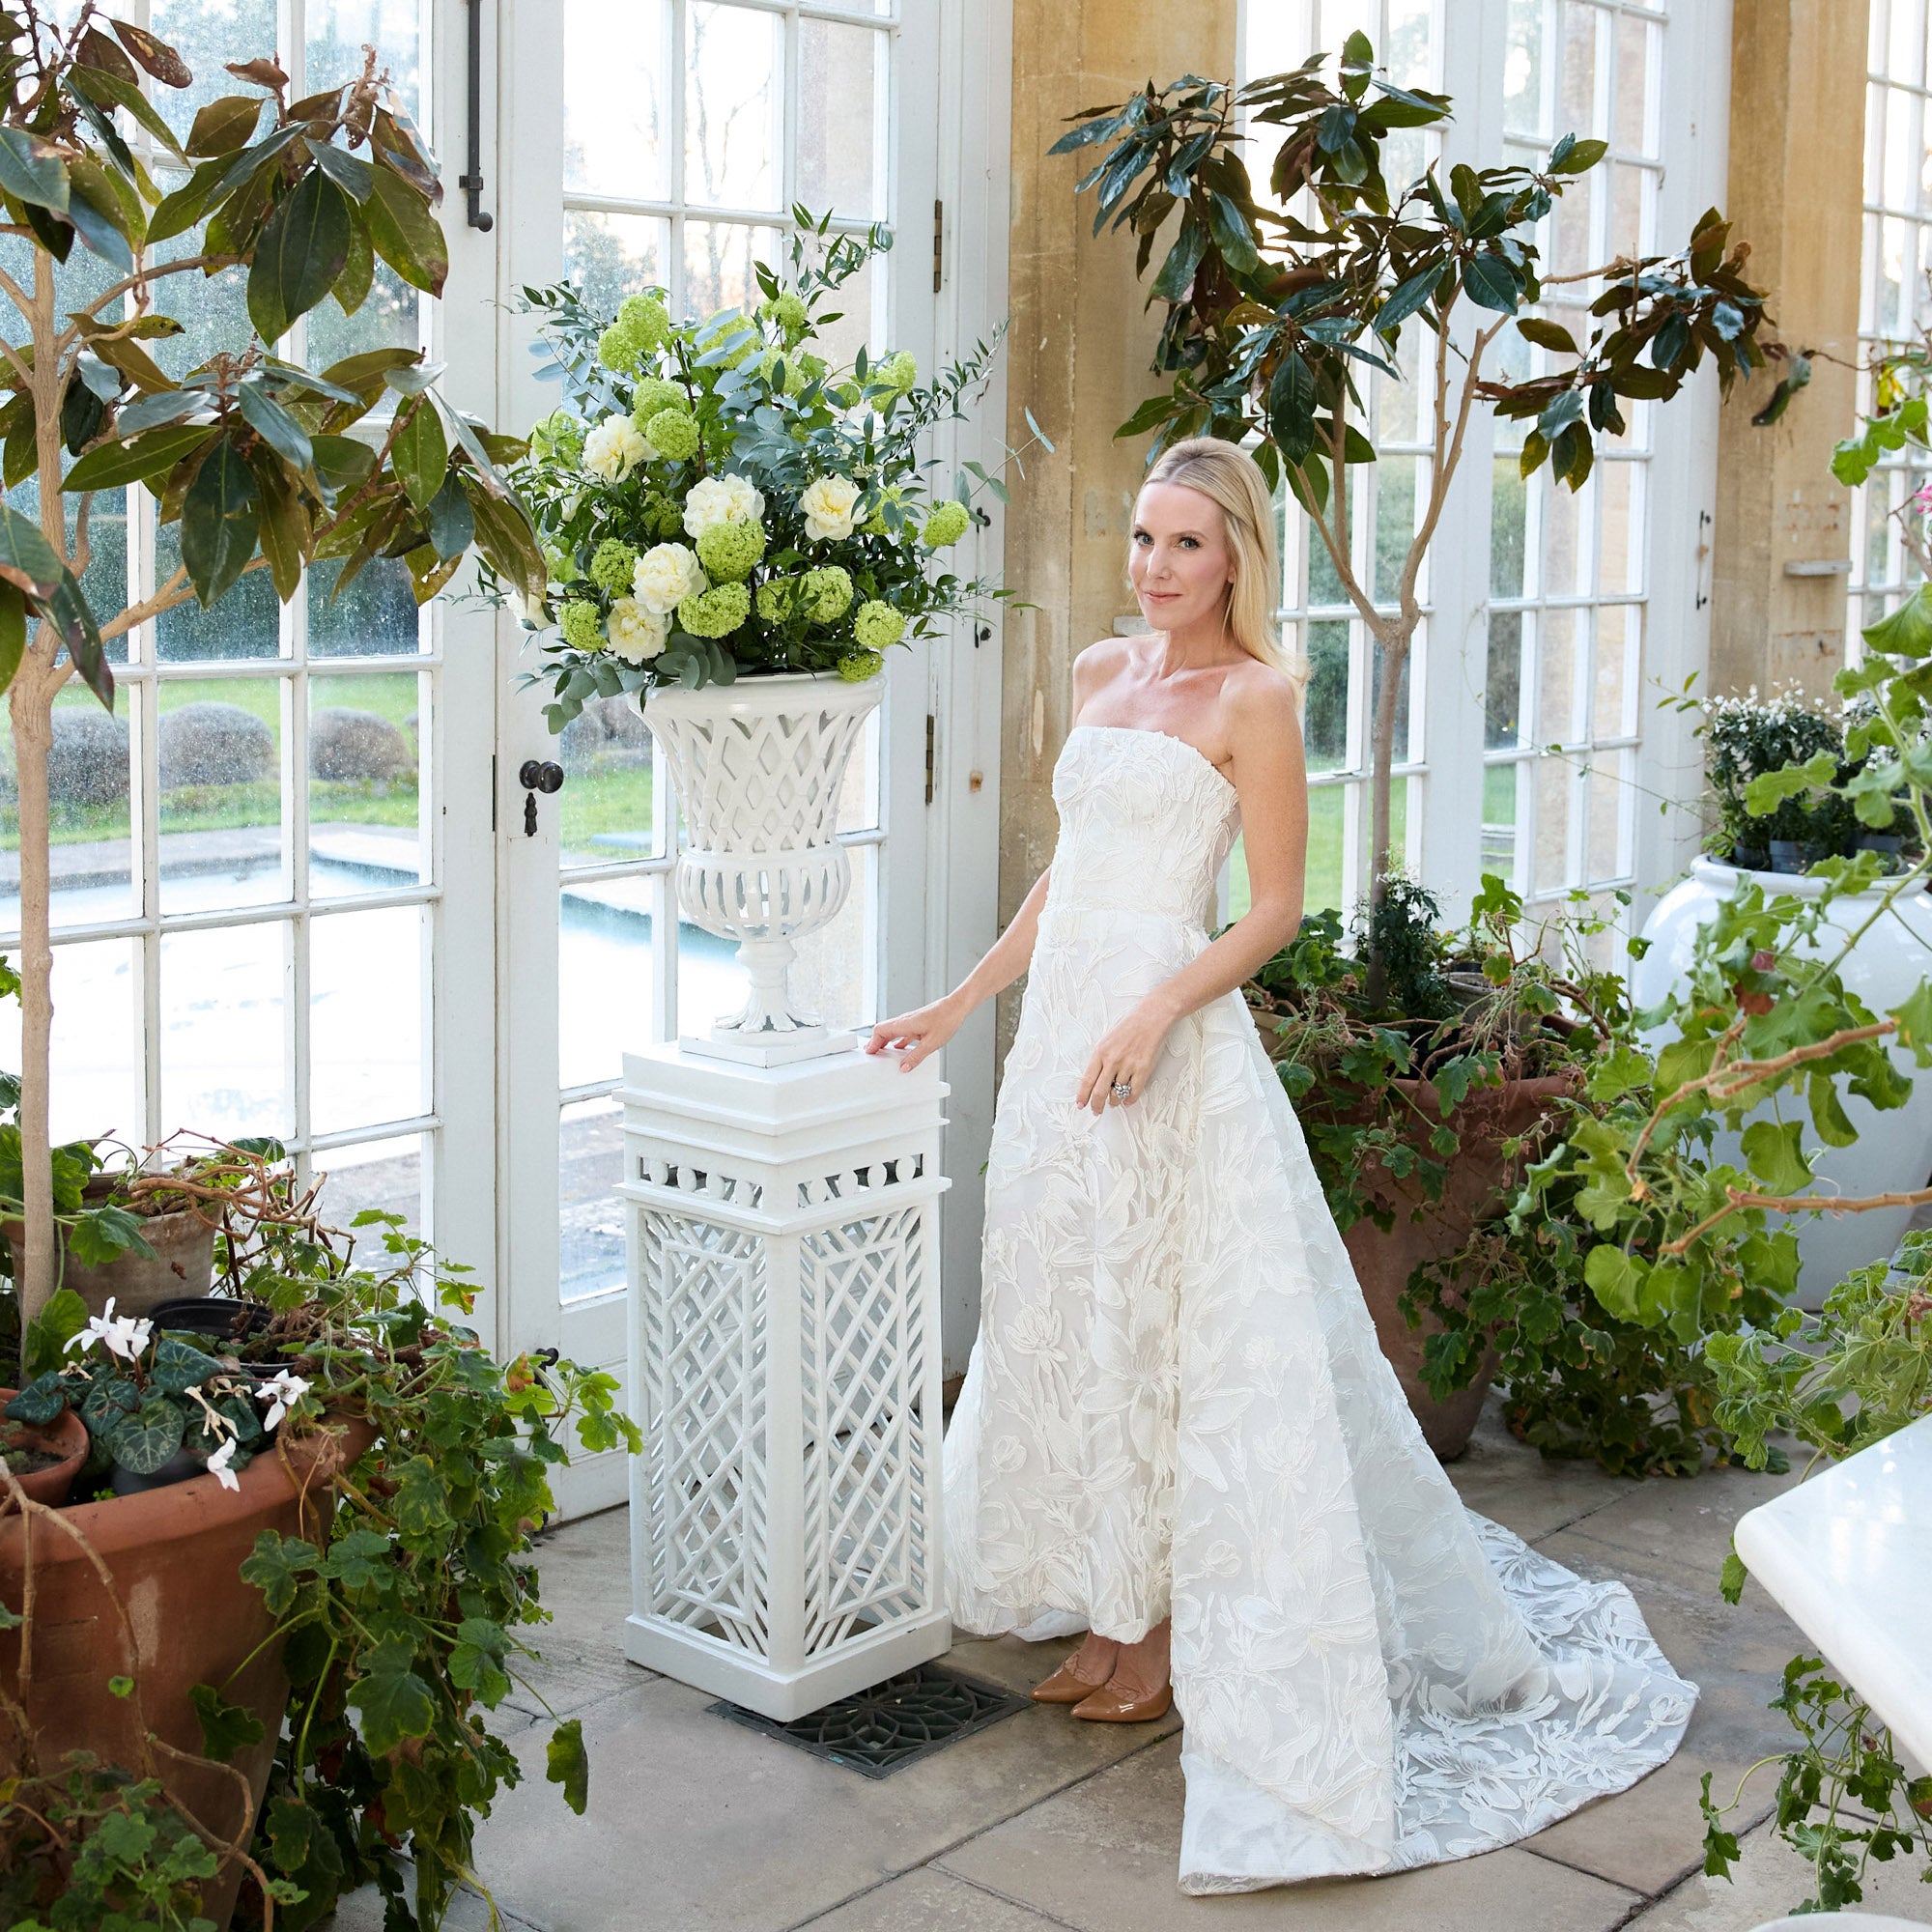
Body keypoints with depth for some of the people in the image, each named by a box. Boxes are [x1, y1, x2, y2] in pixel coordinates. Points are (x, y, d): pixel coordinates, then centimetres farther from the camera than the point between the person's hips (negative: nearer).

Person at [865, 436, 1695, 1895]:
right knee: (1068, 1319, 11)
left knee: (1165, 1329, -1)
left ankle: (1177, 1638, 13)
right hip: (1061, 1018, 7)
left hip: (1167, 1044, -7)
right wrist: (962, 1001, 16)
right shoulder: (1102, 674, 13)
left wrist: (1158, 1012, -22)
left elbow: (1275, 910, -9)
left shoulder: (1254, 697, -7)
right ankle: (1109, 1611, 25)